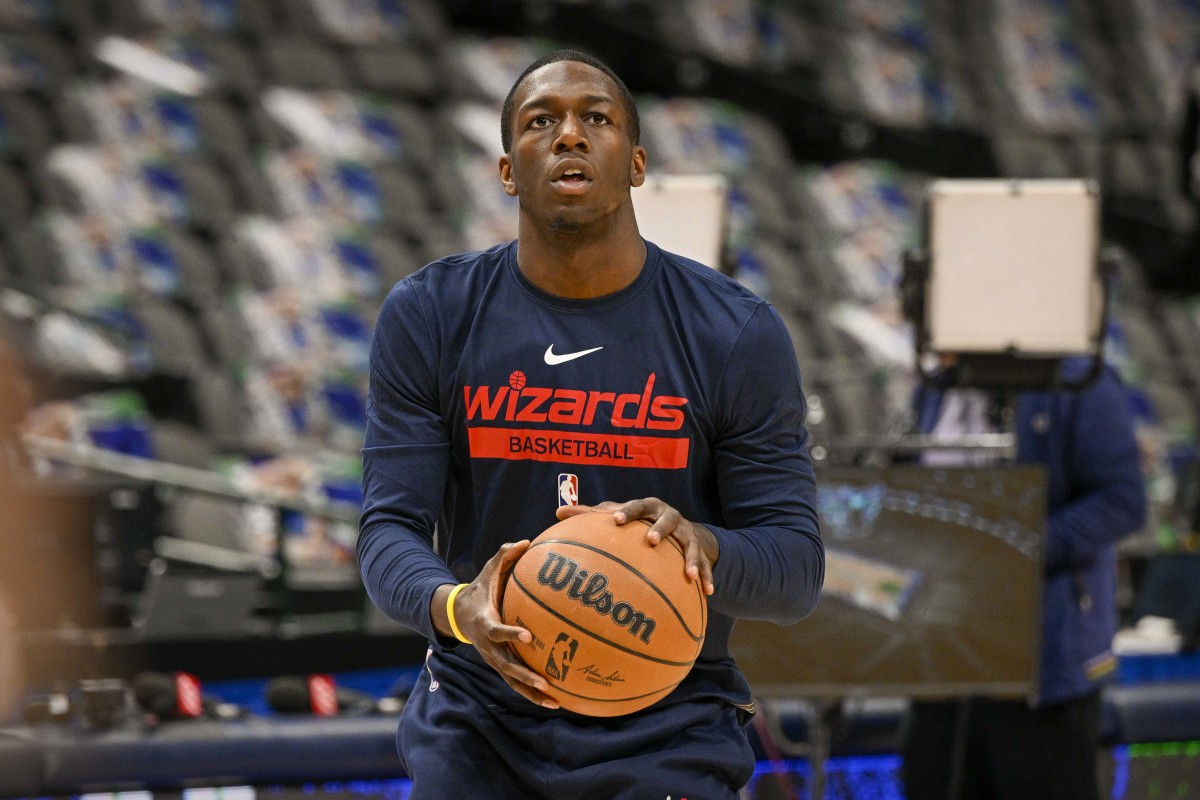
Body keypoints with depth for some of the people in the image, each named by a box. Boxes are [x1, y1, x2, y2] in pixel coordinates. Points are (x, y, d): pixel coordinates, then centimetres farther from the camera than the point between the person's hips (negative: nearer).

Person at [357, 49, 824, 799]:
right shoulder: (428, 316, -2)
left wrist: (701, 543, -29)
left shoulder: (737, 336, -5)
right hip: (478, 728, 1)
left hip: (668, 731, -1)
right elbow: (390, 527, -6)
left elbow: (797, 568, -5)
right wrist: (456, 609, -29)